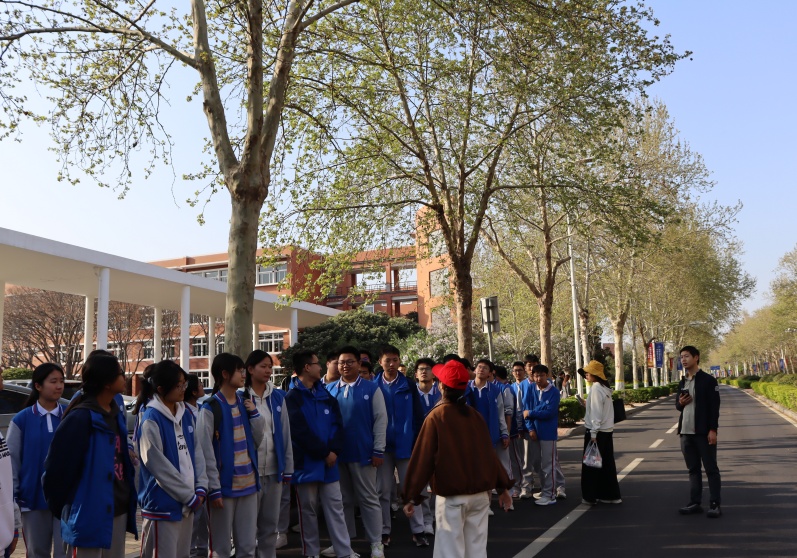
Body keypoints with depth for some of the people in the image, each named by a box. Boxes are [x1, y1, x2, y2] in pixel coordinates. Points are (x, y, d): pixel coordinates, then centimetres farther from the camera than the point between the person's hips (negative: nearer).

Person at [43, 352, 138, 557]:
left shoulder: (116, 414, 9)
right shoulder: (80, 418, -17)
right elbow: (56, 467, -15)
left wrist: (128, 499, 9)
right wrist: (62, 507, -2)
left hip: (118, 511, 8)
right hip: (89, 515, -8)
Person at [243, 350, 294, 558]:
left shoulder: (278, 396, 7)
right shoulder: (242, 397, -6)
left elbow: (285, 433, 7)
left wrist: (288, 467, 5)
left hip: (274, 468, 4)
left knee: (271, 522, 12)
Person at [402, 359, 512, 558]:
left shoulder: (436, 417, -10)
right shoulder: (475, 415, 3)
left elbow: (423, 458, -10)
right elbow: (488, 453, 8)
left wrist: (412, 497, -5)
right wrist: (503, 487, 15)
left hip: (451, 496, -5)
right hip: (480, 493, 5)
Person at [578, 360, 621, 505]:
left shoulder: (596, 388, -15)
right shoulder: (605, 388, 11)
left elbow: (596, 412, -19)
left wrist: (593, 433, -17)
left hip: (597, 431, -8)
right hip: (606, 430, 8)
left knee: (590, 464, 2)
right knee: (606, 464, 11)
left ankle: (590, 496, 9)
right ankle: (610, 495, 16)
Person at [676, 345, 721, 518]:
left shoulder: (708, 380, -5)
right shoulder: (682, 383, 15)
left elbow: (714, 406, -9)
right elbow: (678, 405, 22)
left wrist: (713, 429, -15)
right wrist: (680, 403, -2)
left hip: (704, 432, -6)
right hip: (686, 432, 6)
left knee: (711, 469, 0)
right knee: (693, 469, 11)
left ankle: (715, 504, 4)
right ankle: (695, 503, 16)